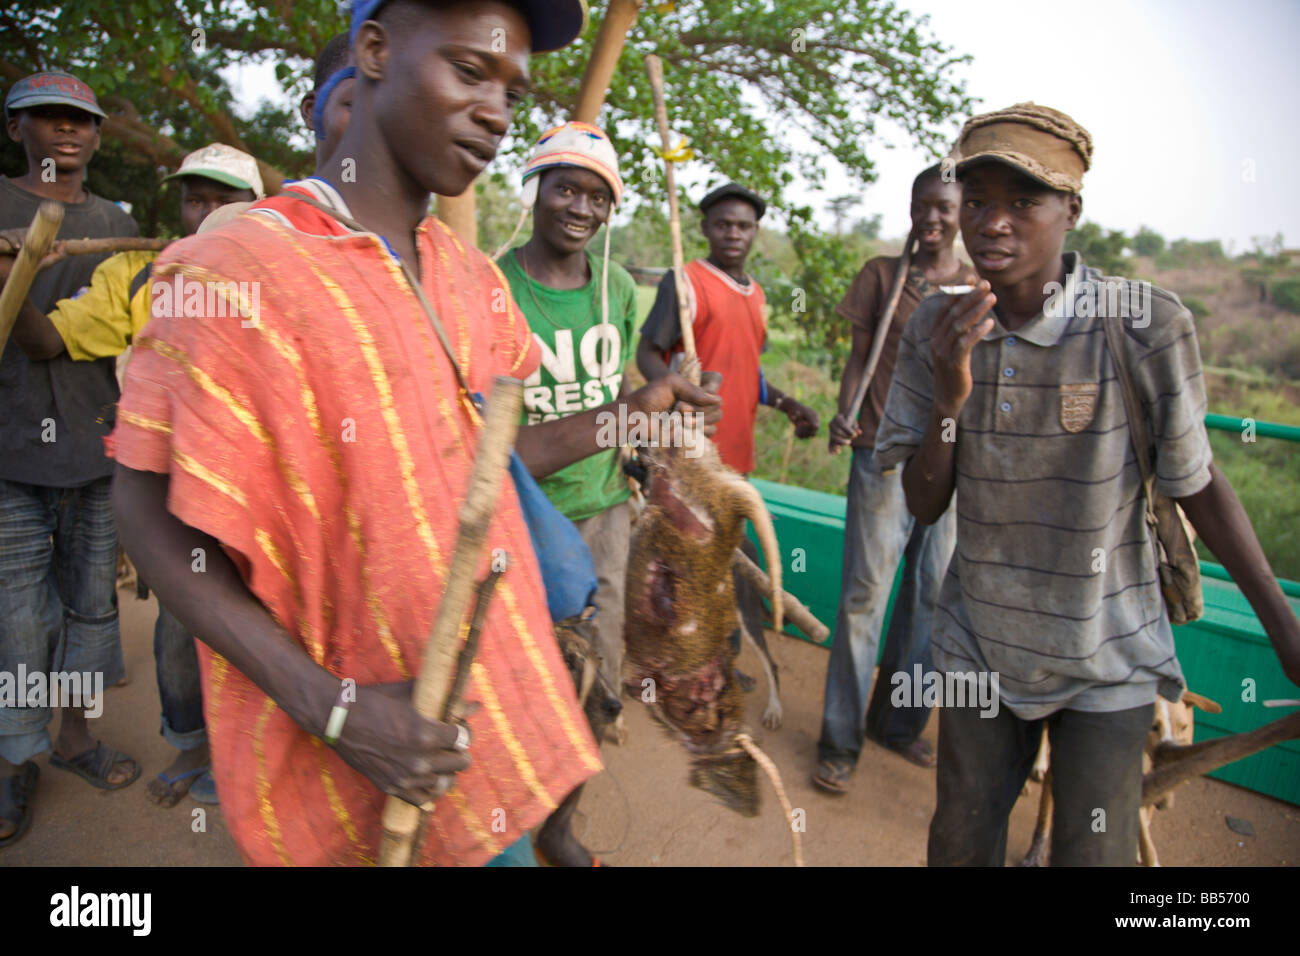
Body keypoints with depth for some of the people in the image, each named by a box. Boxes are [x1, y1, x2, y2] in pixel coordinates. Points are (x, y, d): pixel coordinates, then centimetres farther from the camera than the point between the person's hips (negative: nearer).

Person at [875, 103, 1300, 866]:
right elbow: (924, 507, -7)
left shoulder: (1146, 326, -18)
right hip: (979, 644, 3)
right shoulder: (937, 329, -8)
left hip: (1107, 660, -2)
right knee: (961, 841, 18)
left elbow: (1197, 481, -6)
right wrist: (949, 396, -24)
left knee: (1093, 851, 10)